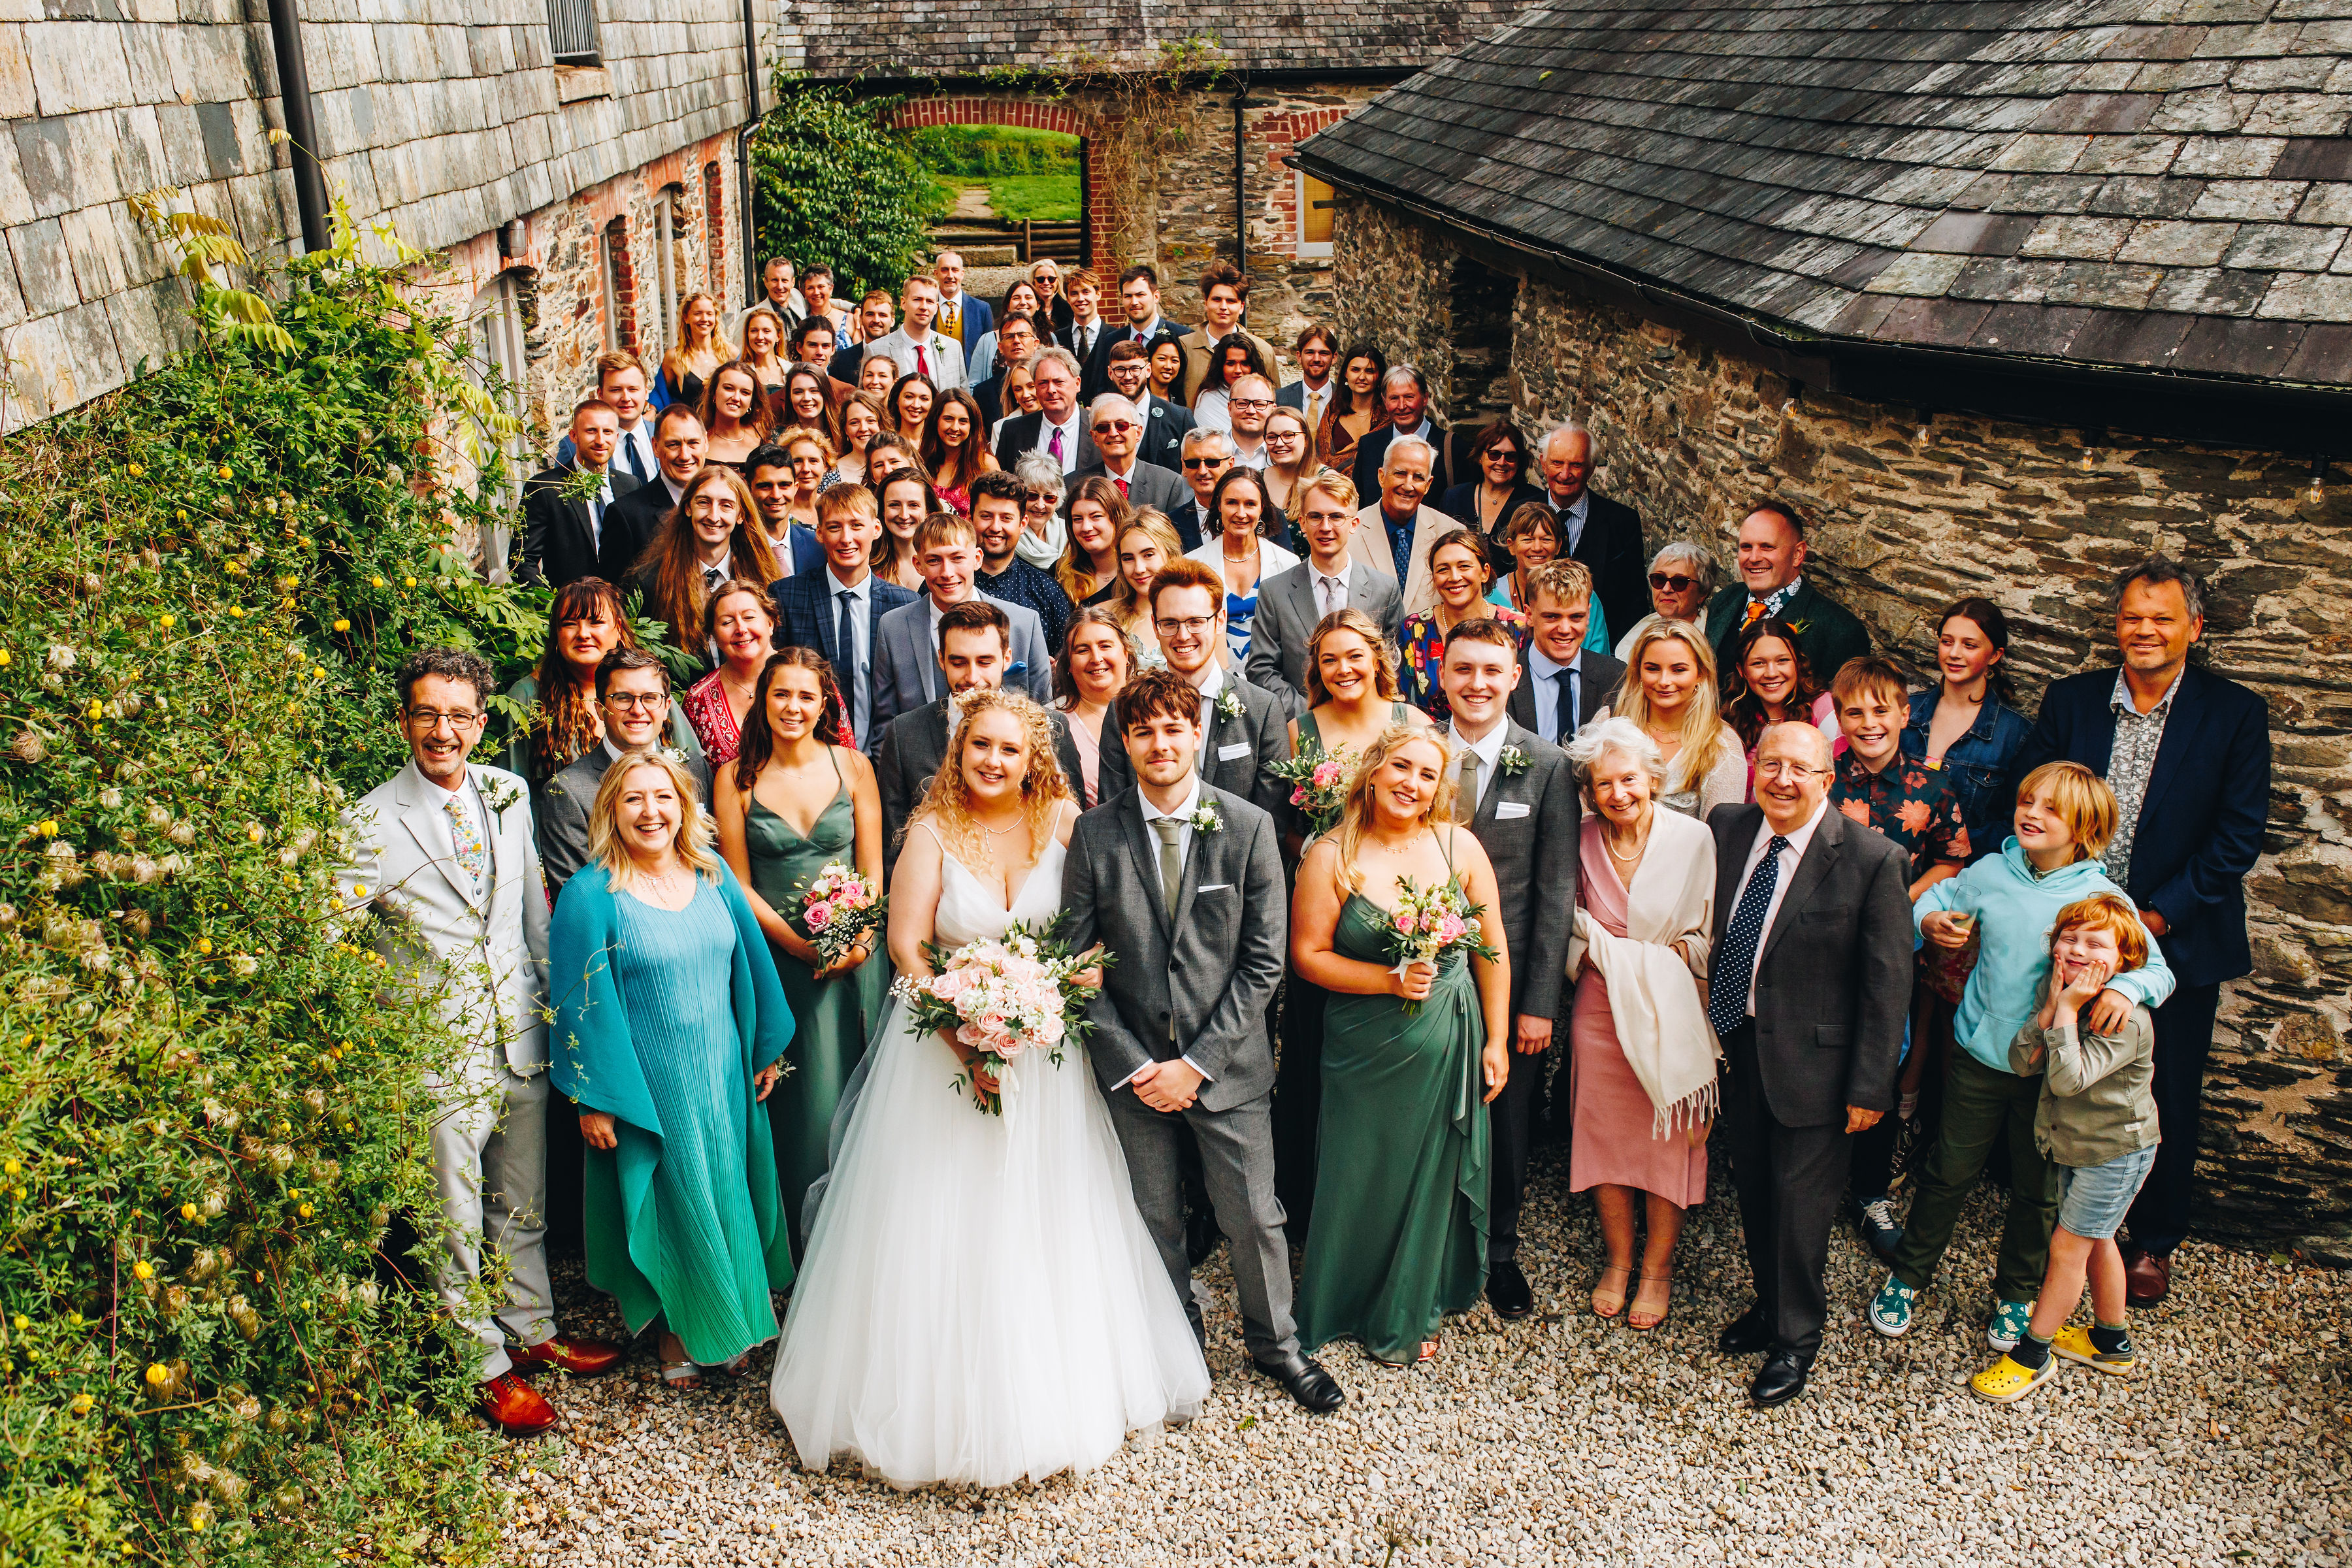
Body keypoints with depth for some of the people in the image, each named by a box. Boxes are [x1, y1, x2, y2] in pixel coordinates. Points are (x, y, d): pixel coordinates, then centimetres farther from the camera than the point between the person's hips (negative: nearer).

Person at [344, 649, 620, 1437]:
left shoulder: (508, 794, 3)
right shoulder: (374, 823, -13)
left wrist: (556, 995, 15)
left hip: (522, 1040, 5)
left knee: (524, 1206, 21)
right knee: (457, 1223, 7)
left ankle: (533, 1331, 39)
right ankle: (487, 1365, 25)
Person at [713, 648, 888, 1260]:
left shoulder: (853, 768, 3)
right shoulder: (736, 778, 1)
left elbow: (872, 871, 4)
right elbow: (738, 882, -1)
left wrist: (860, 940, -13)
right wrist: (800, 944, -11)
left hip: (856, 952, 1)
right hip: (779, 956, -1)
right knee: (803, 1100, 2)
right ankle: (808, 1250, 17)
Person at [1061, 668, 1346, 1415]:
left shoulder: (1249, 827, -6)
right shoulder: (1095, 833, -4)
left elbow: (1263, 961, -6)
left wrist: (1197, 1063, -11)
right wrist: (1131, 1065, -9)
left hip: (1225, 1064, -1)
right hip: (1132, 1065, 1)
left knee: (1254, 1216, 8)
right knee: (1156, 1219, 13)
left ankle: (1276, 1344, 32)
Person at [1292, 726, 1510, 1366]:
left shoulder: (1460, 847, -3)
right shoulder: (1331, 856, -9)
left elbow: (1492, 950, 2)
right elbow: (1308, 953, -9)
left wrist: (1496, 1041, 1)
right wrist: (1391, 981, -20)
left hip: (1449, 1048, 2)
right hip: (1366, 1049, -2)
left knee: (1431, 1179, 15)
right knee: (1361, 1183, 10)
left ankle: (1405, 1314, 36)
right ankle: (1339, 1309, 34)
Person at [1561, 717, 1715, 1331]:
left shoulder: (1694, 838, -10)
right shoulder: (1584, 840, -2)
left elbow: (1709, 936, -4)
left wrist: (1663, 959, -16)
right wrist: (1594, 955, -7)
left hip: (1674, 1010, -2)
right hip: (1602, 1008, 2)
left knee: (1669, 1137, 7)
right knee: (1605, 1133, 10)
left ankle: (1657, 1268, 26)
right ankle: (1617, 1260, 30)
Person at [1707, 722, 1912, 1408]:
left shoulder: (1872, 859, -17)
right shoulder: (1726, 827, -2)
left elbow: (1888, 981, -14)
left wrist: (1870, 1086, -13)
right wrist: (1706, 1029, 5)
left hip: (1810, 1060, -5)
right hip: (1736, 1043, 5)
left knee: (1800, 1202, 8)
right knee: (1753, 1188, 20)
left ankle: (1797, 1339, 30)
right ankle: (1770, 1306, 44)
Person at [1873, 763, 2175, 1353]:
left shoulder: (2103, 898, -11)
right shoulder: (1992, 873, -4)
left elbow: (2157, 969, -9)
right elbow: (1940, 896, 14)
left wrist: (2126, 988, -31)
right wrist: (1928, 920, -8)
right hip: (1981, 1056, 1)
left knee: (2037, 1191, 15)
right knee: (1949, 1174, 13)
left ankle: (2015, 1293, 36)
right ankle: (1907, 1274, 31)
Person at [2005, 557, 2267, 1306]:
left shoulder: (2236, 714, -5)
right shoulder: (2070, 701, 0)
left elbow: (2238, 836, -8)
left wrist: (2159, 915, -14)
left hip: (2178, 941, -1)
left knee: (2168, 1098, 11)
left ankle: (2154, 1240, 30)